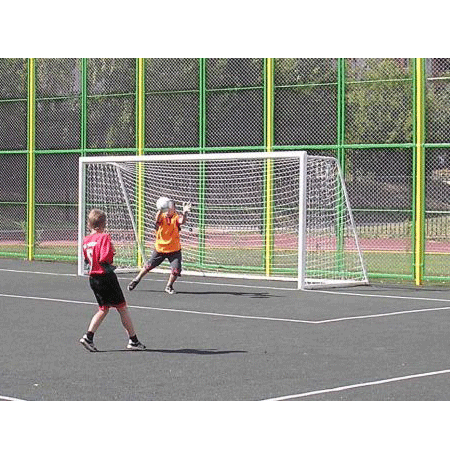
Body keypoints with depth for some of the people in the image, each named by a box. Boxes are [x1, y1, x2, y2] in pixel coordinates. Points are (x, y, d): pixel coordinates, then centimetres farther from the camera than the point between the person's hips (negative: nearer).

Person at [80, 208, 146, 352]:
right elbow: (104, 258, -24)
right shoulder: (104, 237, -15)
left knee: (103, 309, 16)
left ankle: (88, 337, 1)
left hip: (93, 278, 7)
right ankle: (133, 340, 10)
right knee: (122, 308, 4)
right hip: (106, 276, -7)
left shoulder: (86, 240, 7)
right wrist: (112, 252, -6)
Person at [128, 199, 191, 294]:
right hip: (160, 249, 1)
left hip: (174, 250, -1)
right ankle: (136, 280, 34)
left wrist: (184, 213, -54)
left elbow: (182, 221, -32)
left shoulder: (176, 217, -10)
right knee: (149, 266, 12)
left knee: (176, 270, -10)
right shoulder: (162, 216, -9)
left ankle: (169, 286, 16)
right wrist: (160, 210, -54)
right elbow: (157, 220, -33)